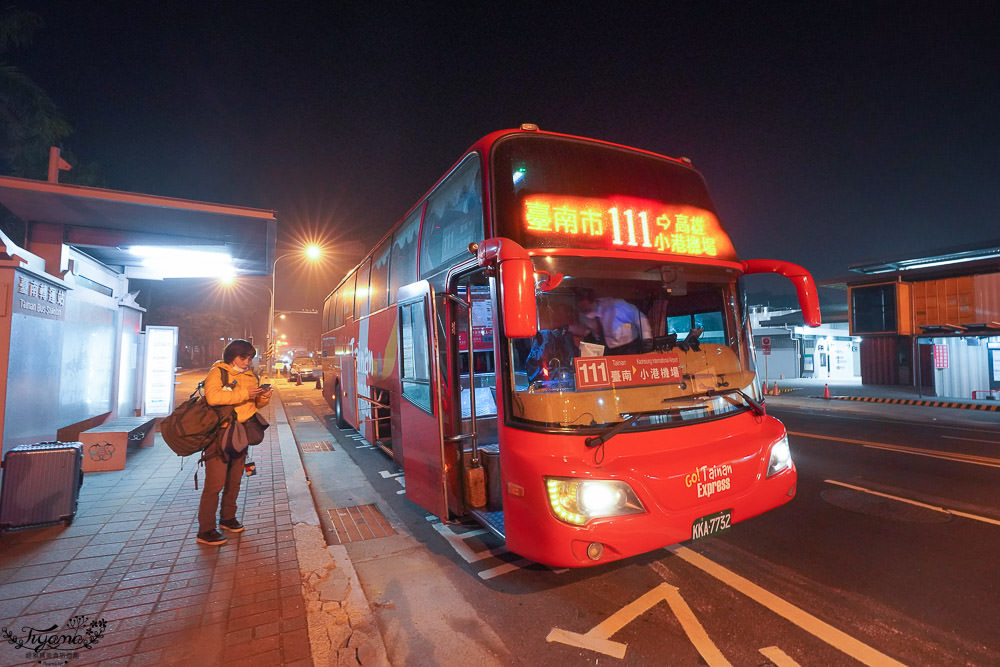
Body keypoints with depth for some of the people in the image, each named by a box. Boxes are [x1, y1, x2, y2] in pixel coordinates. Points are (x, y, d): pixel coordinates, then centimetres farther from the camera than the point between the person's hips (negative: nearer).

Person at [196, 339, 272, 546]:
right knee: (215, 483, -7)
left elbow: (256, 404, 19)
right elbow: (212, 397, -25)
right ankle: (205, 530, 2)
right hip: (219, 433, -7)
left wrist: (264, 397, -3)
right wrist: (244, 394, -26)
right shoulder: (217, 373, -6)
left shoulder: (250, 376, 14)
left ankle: (228, 517, 30)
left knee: (234, 480, 15)